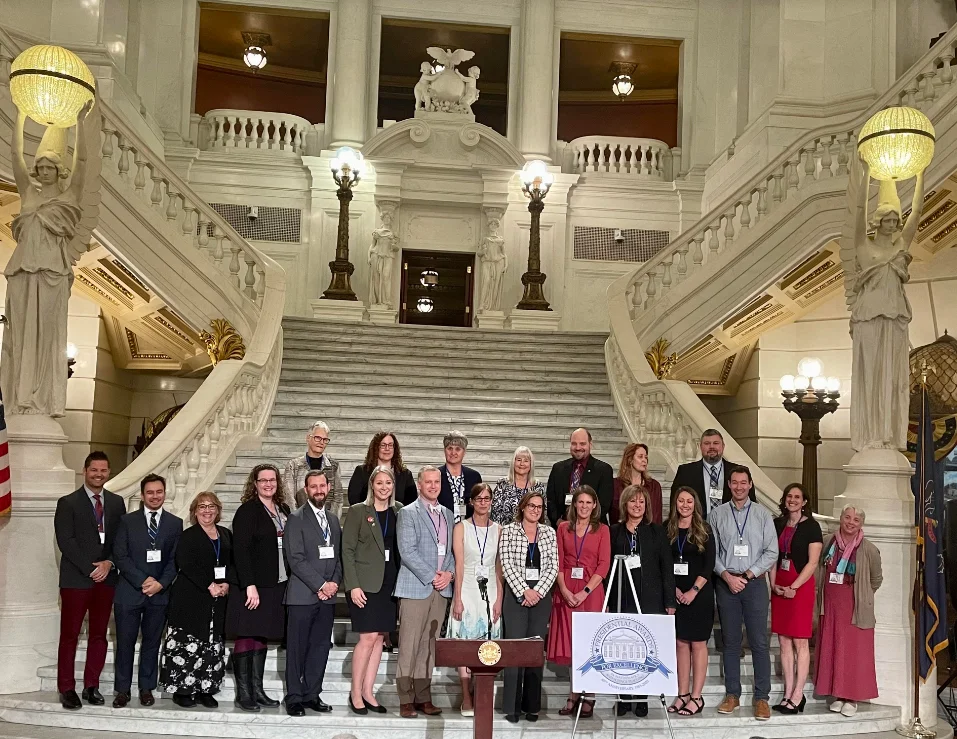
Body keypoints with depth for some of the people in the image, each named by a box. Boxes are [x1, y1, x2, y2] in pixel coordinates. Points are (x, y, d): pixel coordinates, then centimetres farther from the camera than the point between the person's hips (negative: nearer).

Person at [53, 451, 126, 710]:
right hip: (76, 579, -4)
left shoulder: (116, 502, 10)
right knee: (69, 635, 1)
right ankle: (67, 689, 10)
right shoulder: (68, 503, -2)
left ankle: (91, 686, 17)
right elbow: (65, 541, -9)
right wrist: (90, 569, -14)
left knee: (99, 635, 8)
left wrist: (109, 563, -9)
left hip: (106, 577, 4)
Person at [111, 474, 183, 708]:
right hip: (129, 592, -1)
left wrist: (161, 583, -10)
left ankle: (146, 688, 17)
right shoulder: (127, 521, 4)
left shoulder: (175, 524, 7)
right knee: (125, 642, 2)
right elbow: (120, 556, -3)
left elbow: (175, 559, 4)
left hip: (159, 593, 1)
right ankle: (122, 689, 12)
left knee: (152, 642, 7)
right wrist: (142, 581, -13)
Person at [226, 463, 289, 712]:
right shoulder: (247, 511, -7)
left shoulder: (284, 510, 13)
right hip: (253, 586, -6)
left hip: (276, 586, 6)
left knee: (262, 636, 11)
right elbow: (240, 550, -13)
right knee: (247, 637, -1)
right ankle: (243, 693, 6)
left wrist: (289, 581, 6)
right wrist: (249, 585, -20)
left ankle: (257, 690, 17)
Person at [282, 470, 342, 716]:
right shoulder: (296, 519, -4)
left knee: (321, 647, 7)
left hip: (328, 595, 6)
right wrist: (320, 585, -13)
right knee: (297, 648, 1)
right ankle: (294, 697, 9)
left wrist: (334, 583, -1)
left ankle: (312, 694, 16)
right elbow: (296, 559, -11)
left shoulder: (334, 519, 15)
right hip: (302, 595, -5)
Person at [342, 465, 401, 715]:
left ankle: (368, 692, 16)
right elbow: (347, 550, -5)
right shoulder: (358, 511, -2)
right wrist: (353, 585, -12)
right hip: (366, 582, -4)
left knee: (380, 637, 7)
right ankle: (356, 693, 6)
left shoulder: (399, 511, 8)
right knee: (368, 637, -7)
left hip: (390, 582, 4)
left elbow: (402, 548, 8)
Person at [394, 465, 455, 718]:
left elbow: (453, 550, 17)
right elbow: (408, 551, -11)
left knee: (429, 646, 7)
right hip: (416, 588, -5)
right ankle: (406, 700, 3)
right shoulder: (408, 513, -2)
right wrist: (432, 577, -13)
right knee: (409, 647, -4)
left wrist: (449, 573, -2)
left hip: (441, 589, 5)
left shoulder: (447, 514, 16)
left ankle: (423, 697, 13)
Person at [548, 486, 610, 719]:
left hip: (591, 591, -2)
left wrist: (585, 592, -12)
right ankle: (578, 696, 9)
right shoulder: (563, 528, 9)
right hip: (566, 591, 2)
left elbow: (604, 565, -2)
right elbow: (558, 562, 6)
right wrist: (564, 590, -9)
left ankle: (577, 696, 4)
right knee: (570, 641, 2)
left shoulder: (602, 529, 4)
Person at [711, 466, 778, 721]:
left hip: (754, 582, -1)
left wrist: (747, 576, -7)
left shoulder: (763, 514, 4)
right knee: (730, 642, 7)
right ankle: (732, 694, 15)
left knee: (759, 642, -2)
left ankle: (761, 697, 5)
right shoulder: (717, 514, 5)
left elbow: (771, 552, 0)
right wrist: (727, 576, -9)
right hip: (726, 583, 1)